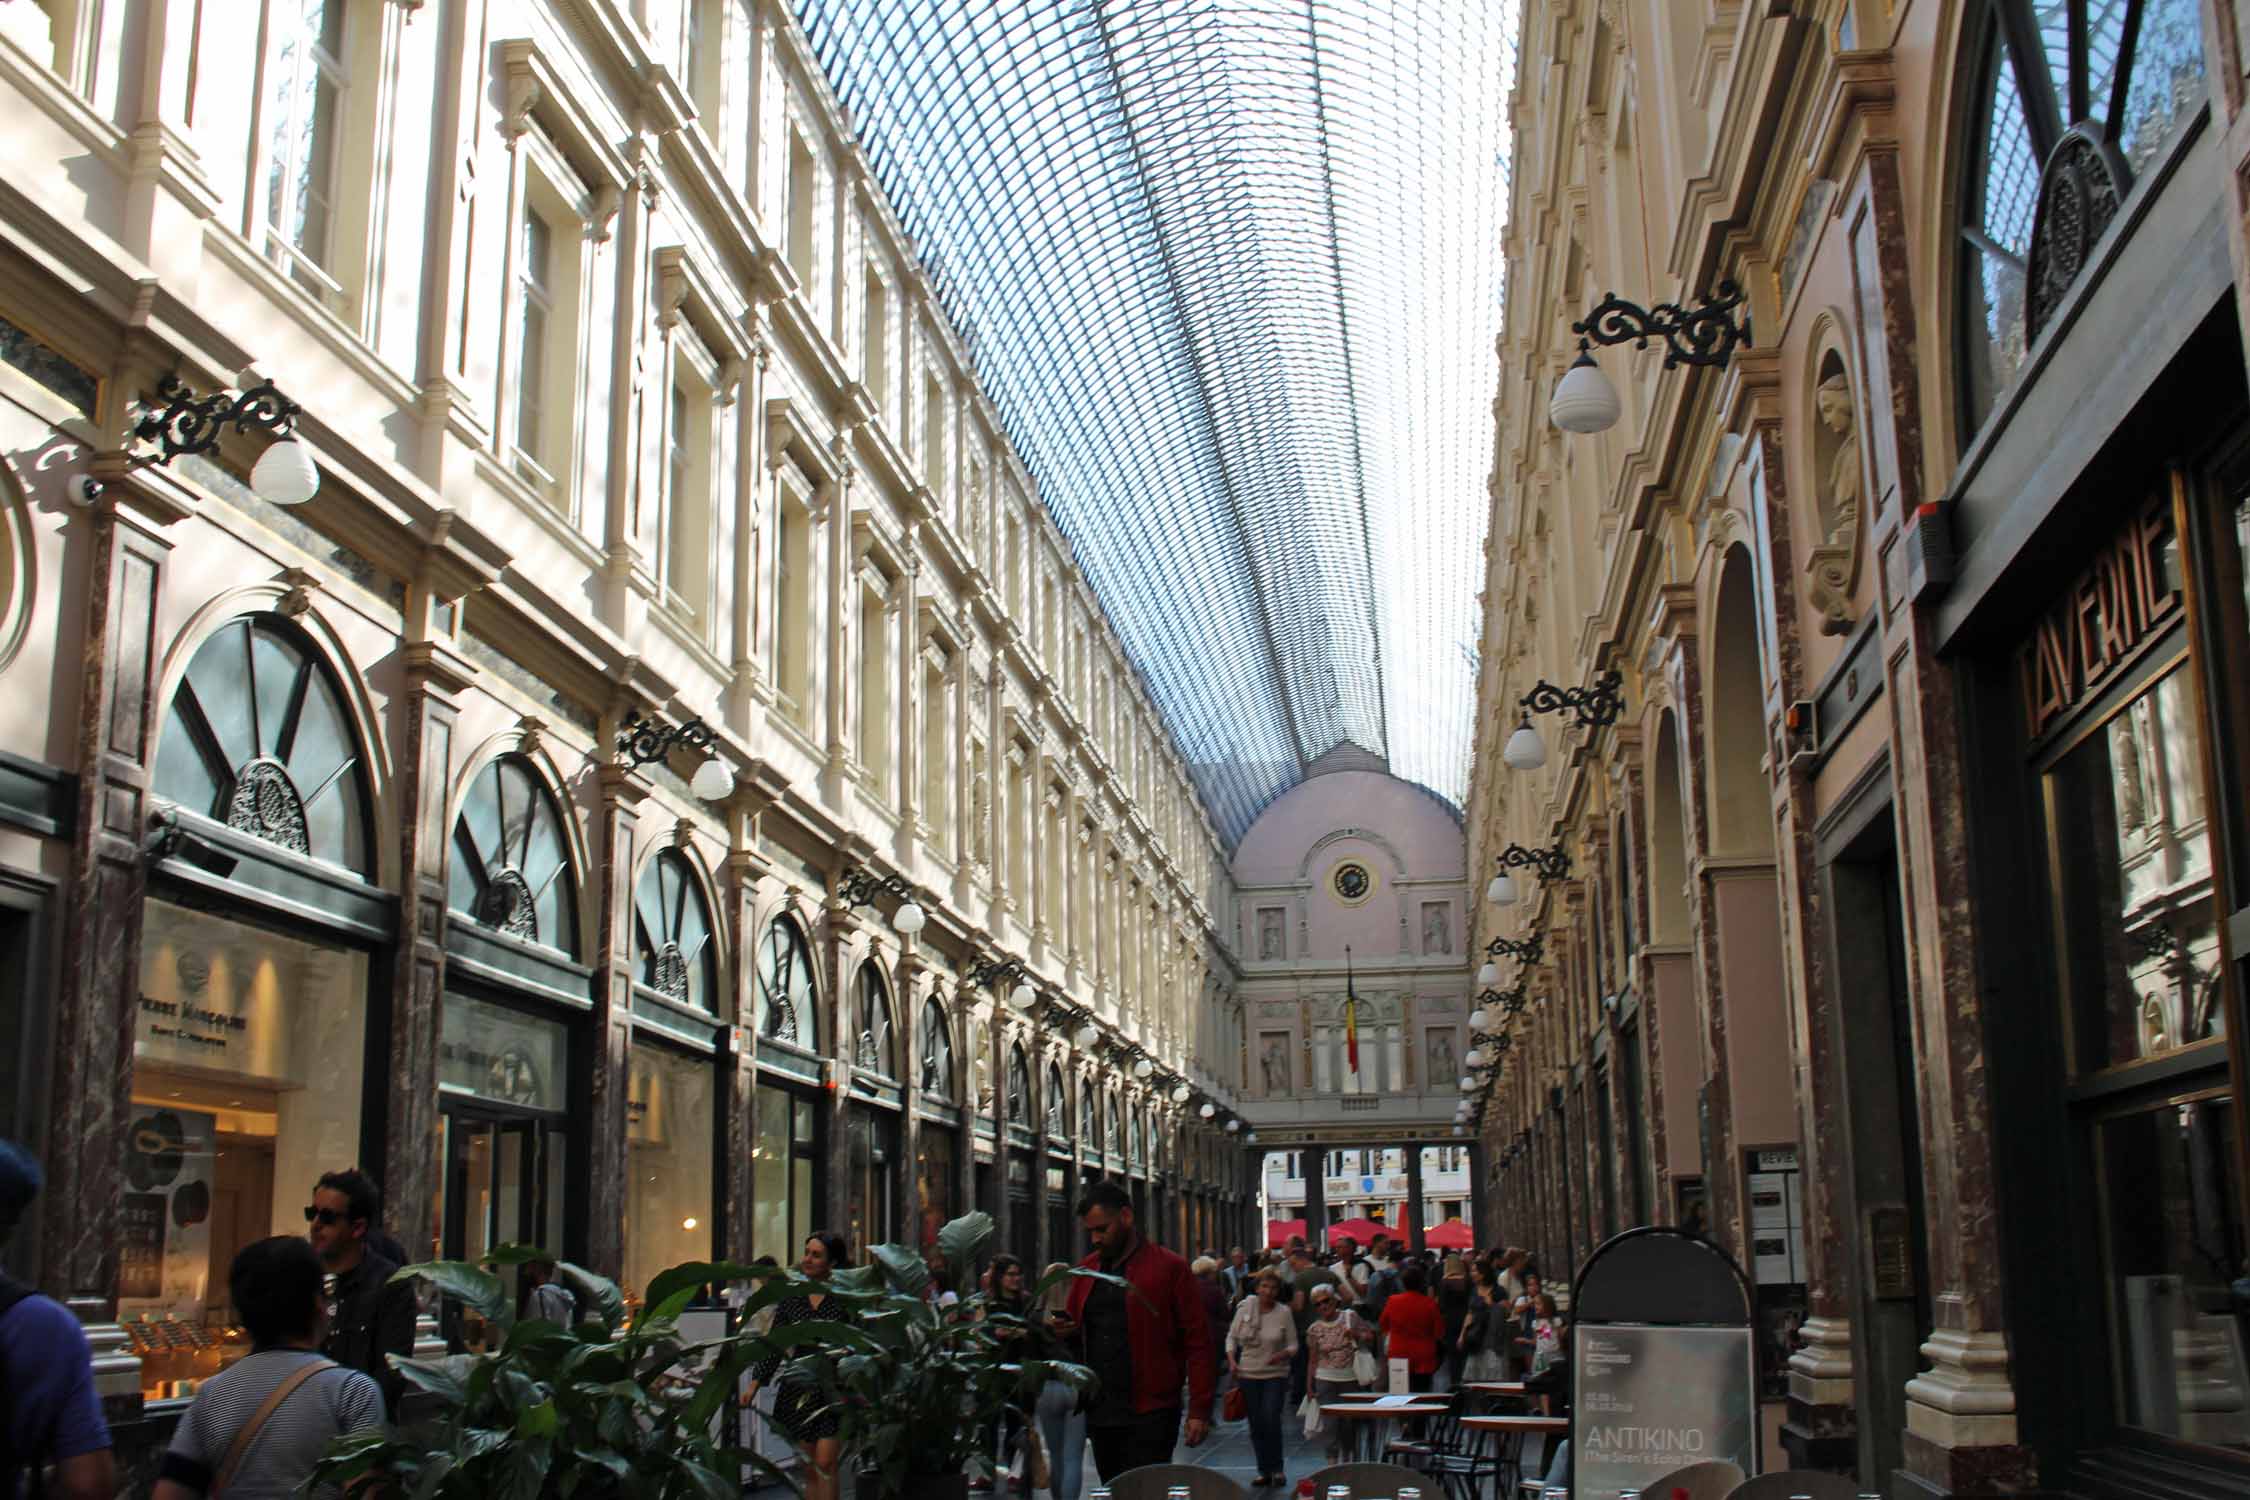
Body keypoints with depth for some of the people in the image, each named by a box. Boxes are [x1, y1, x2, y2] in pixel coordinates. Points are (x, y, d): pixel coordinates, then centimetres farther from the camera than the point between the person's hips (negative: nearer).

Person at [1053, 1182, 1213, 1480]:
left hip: (1151, 1416, -6)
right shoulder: (1085, 1271, 13)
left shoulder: (1169, 1268, -5)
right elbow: (1077, 1333, 23)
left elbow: (1197, 1341, -6)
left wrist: (1199, 1410, -11)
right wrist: (1064, 1331, -1)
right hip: (1100, 1412, 6)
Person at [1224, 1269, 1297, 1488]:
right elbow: (1232, 1337, 7)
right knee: (1256, 1425, 7)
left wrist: (1282, 1354, -19)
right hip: (1248, 1374, 2)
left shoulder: (1284, 1313, -5)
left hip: (1275, 1375, -2)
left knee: (1271, 1420, -14)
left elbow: (1293, 1346, 1)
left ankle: (1277, 1468, 4)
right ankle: (1264, 1472, 19)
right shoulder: (1245, 1308, -1)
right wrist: (1231, 1360, -6)